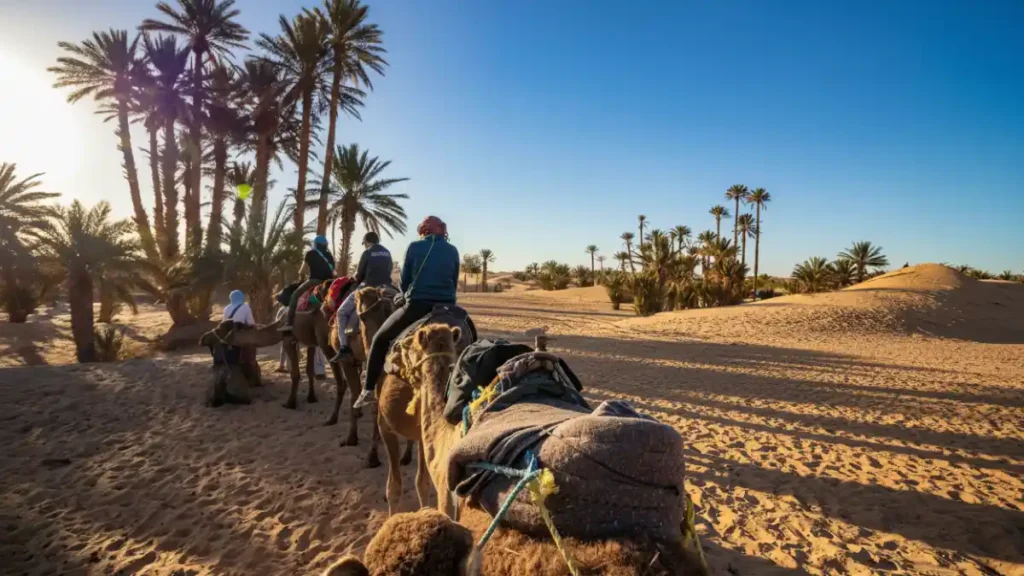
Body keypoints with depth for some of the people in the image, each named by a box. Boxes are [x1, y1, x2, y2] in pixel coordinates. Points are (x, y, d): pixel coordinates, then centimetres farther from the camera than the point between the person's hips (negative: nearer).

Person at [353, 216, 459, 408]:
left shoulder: (414, 247, 4)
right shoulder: (453, 251, 10)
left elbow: (404, 281, 9)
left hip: (416, 306, -2)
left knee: (380, 339, 18)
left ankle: (369, 390, 14)